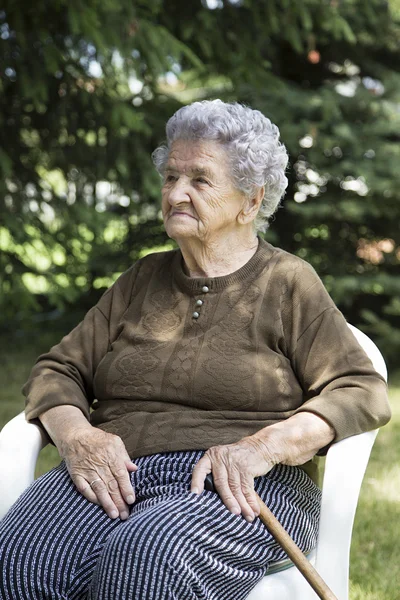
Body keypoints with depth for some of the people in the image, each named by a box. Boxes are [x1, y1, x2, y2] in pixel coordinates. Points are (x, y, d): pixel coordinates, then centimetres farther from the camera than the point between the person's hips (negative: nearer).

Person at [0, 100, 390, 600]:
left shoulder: (287, 283, 9)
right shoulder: (141, 280, 22)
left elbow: (362, 394, 0)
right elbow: (56, 371, 20)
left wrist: (263, 445, -16)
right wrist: (76, 433, -4)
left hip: (237, 492, -3)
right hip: (115, 478, 4)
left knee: (148, 560, -39)